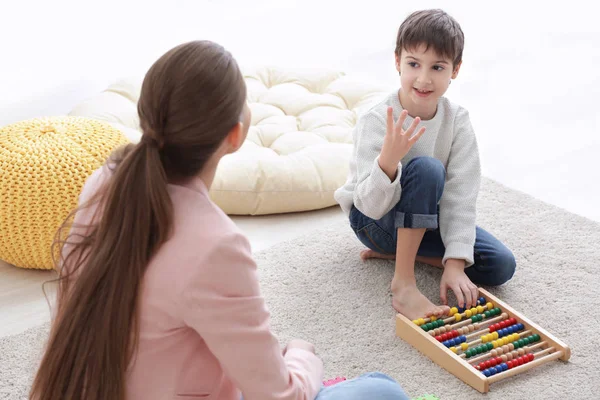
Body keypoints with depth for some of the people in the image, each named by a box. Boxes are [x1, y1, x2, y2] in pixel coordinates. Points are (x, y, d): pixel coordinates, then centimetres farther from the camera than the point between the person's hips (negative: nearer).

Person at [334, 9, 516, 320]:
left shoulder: (458, 121, -14)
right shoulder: (376, 121, -26)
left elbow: (460, 196, -18)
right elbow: (372, 205, -31)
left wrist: (455, 262, -28)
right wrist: (388, 160, -51)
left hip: (426, 216, 5)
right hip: (373, 219, -4)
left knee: (501, 265, -14)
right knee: (427, 168, -35)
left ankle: (397, 250, -4)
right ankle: (403, 284, -29)